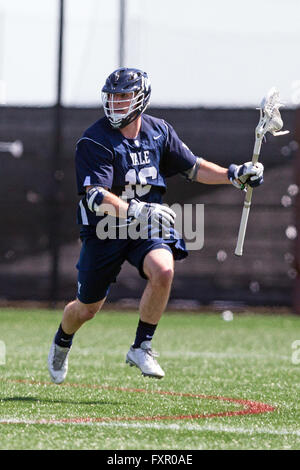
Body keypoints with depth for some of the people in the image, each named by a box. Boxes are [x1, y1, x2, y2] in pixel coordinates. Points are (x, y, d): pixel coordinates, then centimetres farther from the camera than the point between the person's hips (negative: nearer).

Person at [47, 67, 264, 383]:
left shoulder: (159, 132, -1)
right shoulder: (94, 142, -18)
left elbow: (193, 168, 11)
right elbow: (96, 198, -29)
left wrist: (233, 175, -4)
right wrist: (138, 211, -43)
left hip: (146, 227, 3)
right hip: (104, 230, -3)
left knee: (163, 270, -29)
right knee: (87, 308, 7)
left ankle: (141, 348, -12)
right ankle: (62, 342, 44)